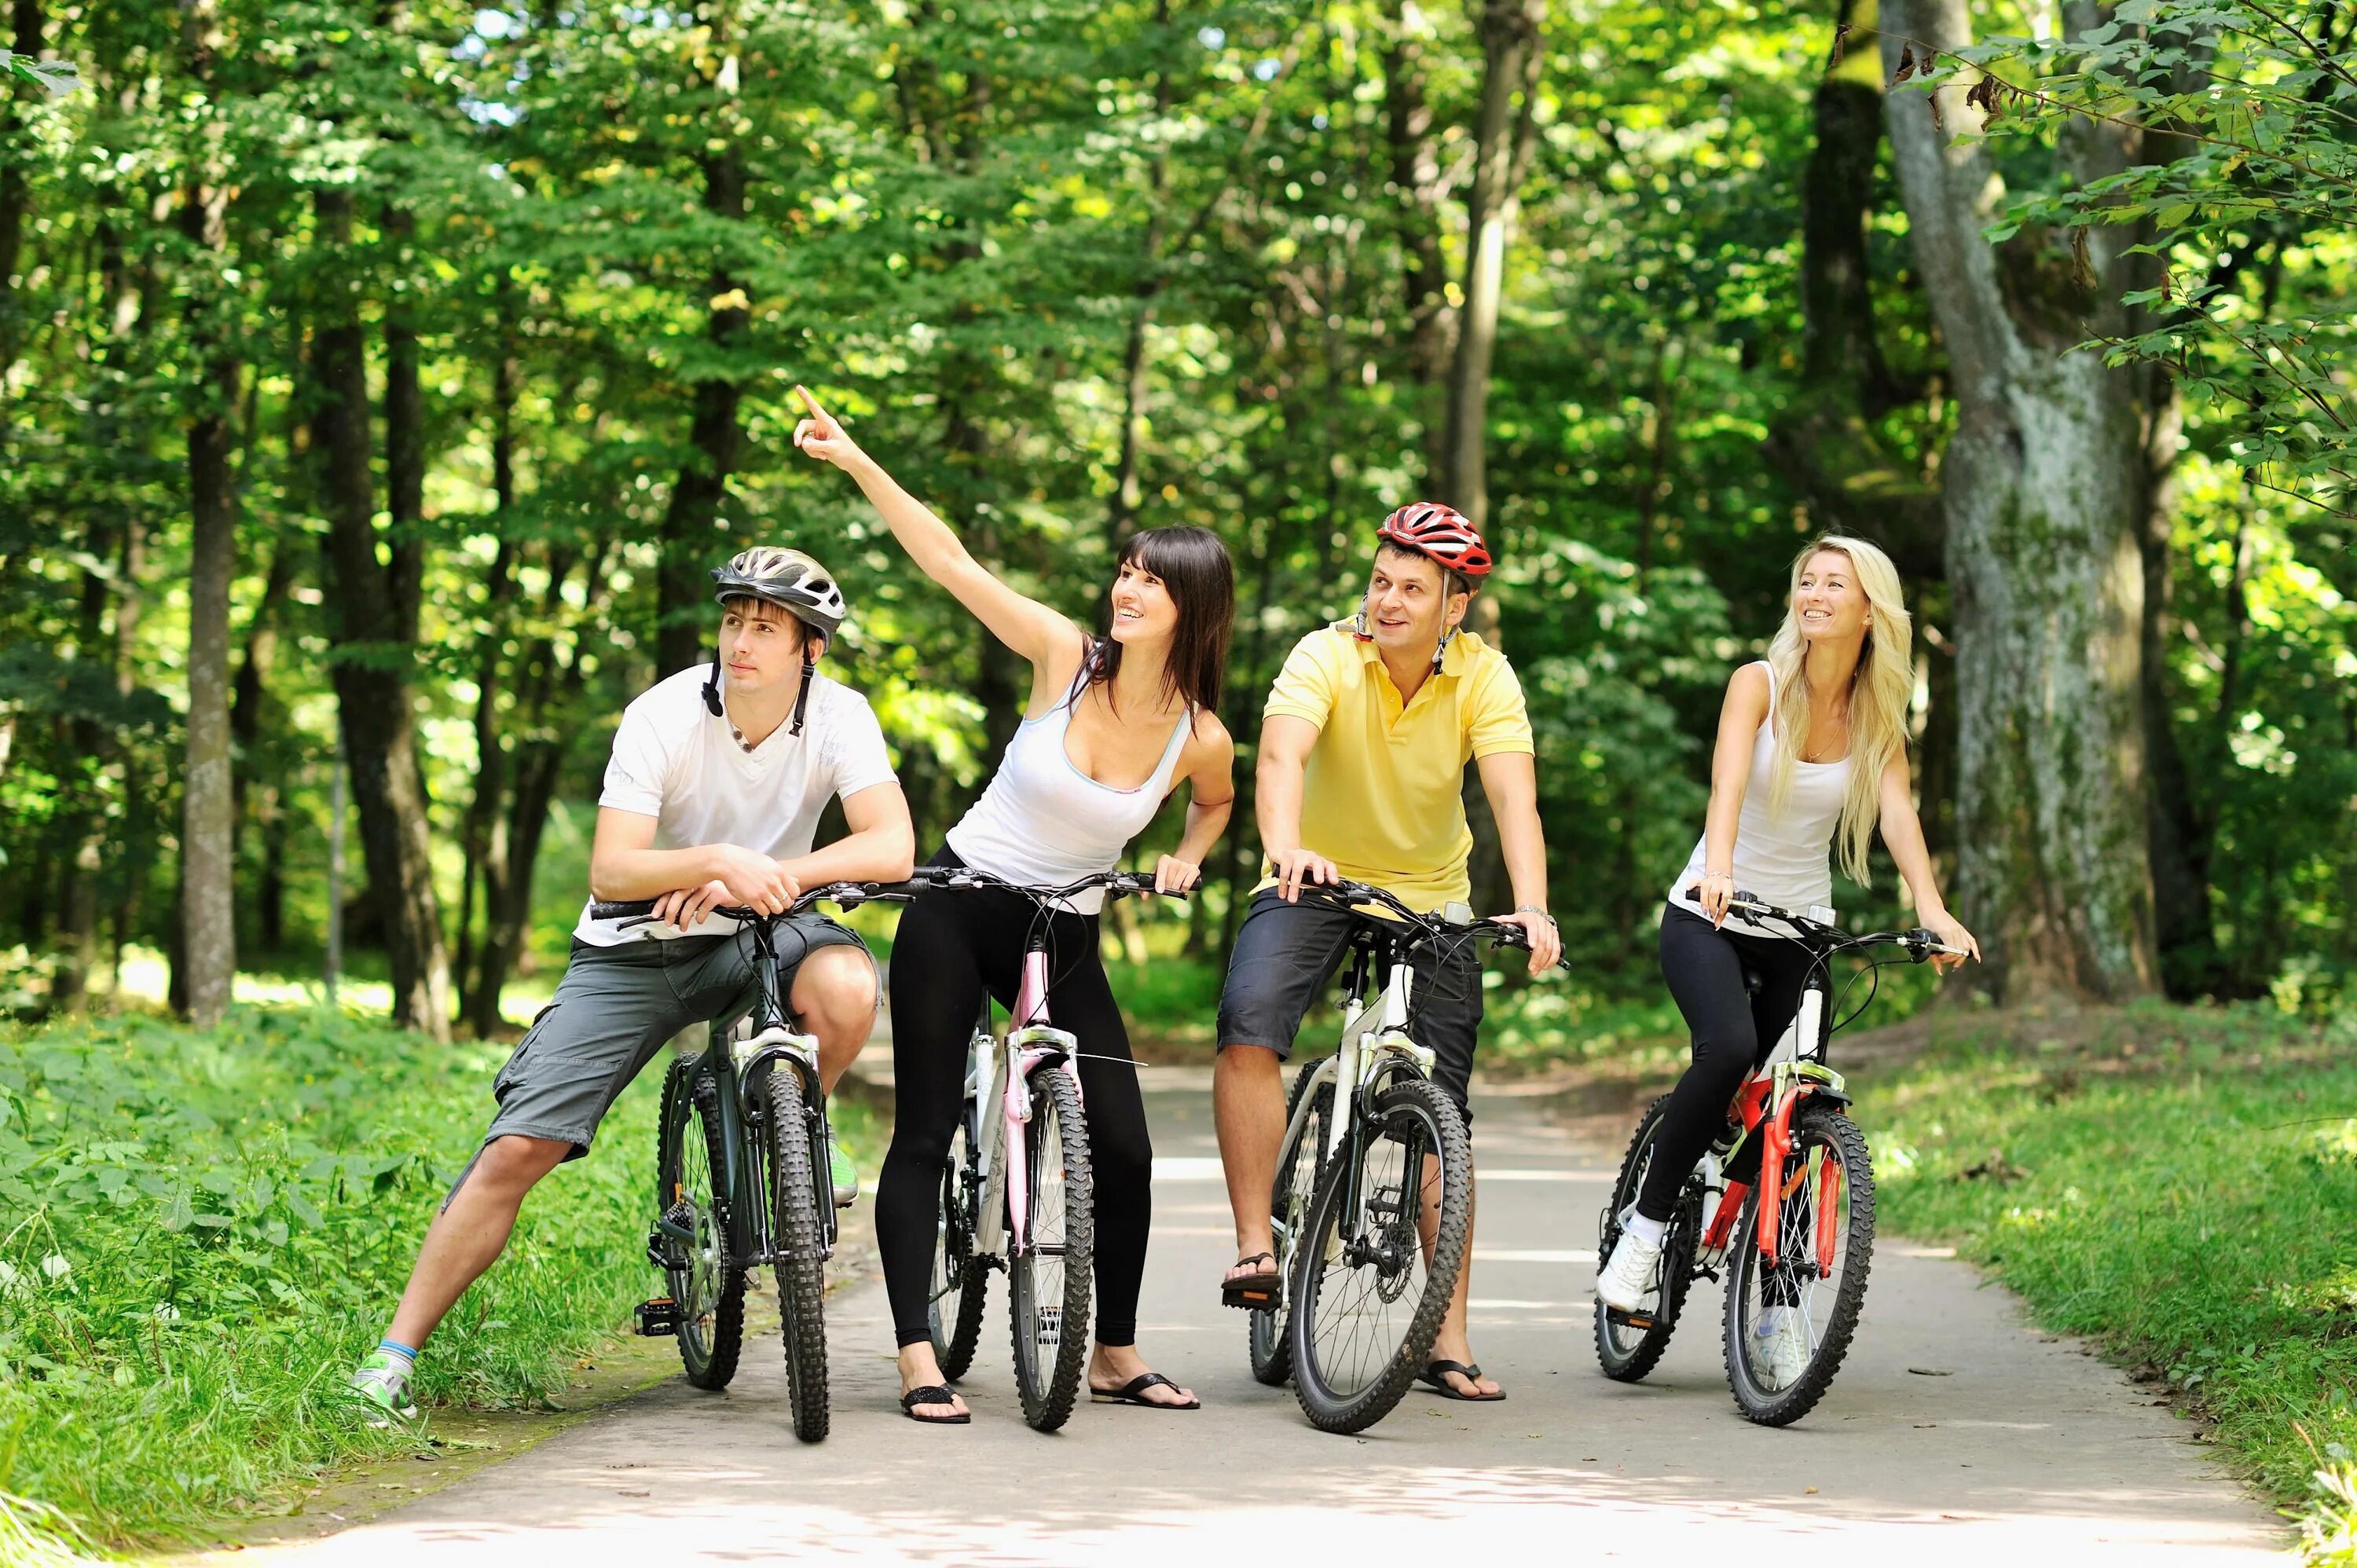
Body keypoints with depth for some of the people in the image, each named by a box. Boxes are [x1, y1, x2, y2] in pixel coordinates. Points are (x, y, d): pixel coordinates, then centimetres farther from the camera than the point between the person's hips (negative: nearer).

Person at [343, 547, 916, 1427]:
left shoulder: (838, 718, -13)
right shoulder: (664, 718, -18)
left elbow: (893, 848, -24)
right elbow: (610, 871, -24)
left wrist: (757, 880, -35)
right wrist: (721, 861, -42)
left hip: (750, 937, 1)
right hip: (634, 952, -1)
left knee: (845, 987, -35)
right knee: (517, 1150, -14)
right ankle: (395, 1356, -5)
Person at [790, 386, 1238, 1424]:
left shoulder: (1200, 739, -7)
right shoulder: (1065, 657, -12)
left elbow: (1215, 803, 18)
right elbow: (948, 562, -14)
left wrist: (1186, 860, -1)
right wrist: (855, 461, -20)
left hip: (1063, 938, 2)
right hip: (957, 915, -2)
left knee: (1123, 1149, -2)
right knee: (924, 1134, -5)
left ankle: (1116, 1354, 16)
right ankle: (919, 1361, -3)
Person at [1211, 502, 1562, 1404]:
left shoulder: (1484, 678, -14)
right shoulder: (1328, 656, -18)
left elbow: (1514, 796, -26)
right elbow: (1281, 756, -35)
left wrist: (1531, 908, -43)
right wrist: (1287, 850, -56)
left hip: (1428, 896, 2)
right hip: (1316, 882, -1)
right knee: (1249, 1030, -29)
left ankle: (1449, 1339, 6)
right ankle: (1255, 1248, -21)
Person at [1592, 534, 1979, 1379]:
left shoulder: (1876, 717, 0)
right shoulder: (1759, 683, -10)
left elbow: (1897, 811, -16)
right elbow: (1729, 778, -28)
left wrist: (1931, 910, -34)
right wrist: (1718, 866, -47)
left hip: (1798, 930, 3)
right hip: (1709, 918, -3)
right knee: (1729, 1048, -30)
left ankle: (1773, 1304, 9)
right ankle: (1646, 1225, -14)